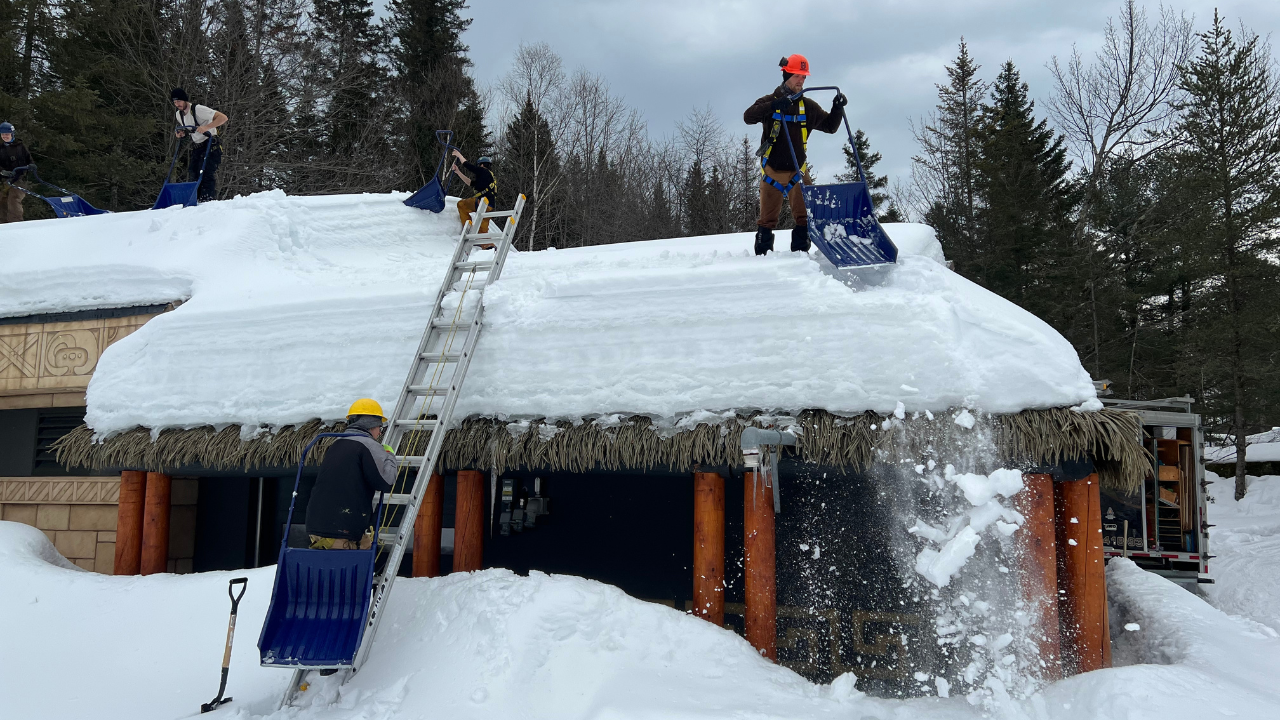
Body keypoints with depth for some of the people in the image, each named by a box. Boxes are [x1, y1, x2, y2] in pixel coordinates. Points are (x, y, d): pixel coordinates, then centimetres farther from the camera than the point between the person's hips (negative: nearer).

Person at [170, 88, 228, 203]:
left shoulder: (198, 109, -18)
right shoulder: (179, 114, 6)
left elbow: (223, 118, -23)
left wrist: (206, 127, -32)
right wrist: (181, 133, 1)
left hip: (211, 144, -8)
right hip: (196, 146, 8)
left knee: (208, 172, -20)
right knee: (192, 173, -1)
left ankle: (209, 199, -21)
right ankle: (194, 199, 2)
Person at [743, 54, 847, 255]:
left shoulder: (808, 106, 8)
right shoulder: (770, 101, -2)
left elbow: (830, 126, 13)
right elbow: (748, 116, -21)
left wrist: (837, 109, -5)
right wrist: (774, 106, -34)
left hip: (797, 171, 3)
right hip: (772, 171, -2)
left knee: (805, 215, -6)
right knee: (767, 219, 4)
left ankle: (800, 252, 2)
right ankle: (762, 256, 13)